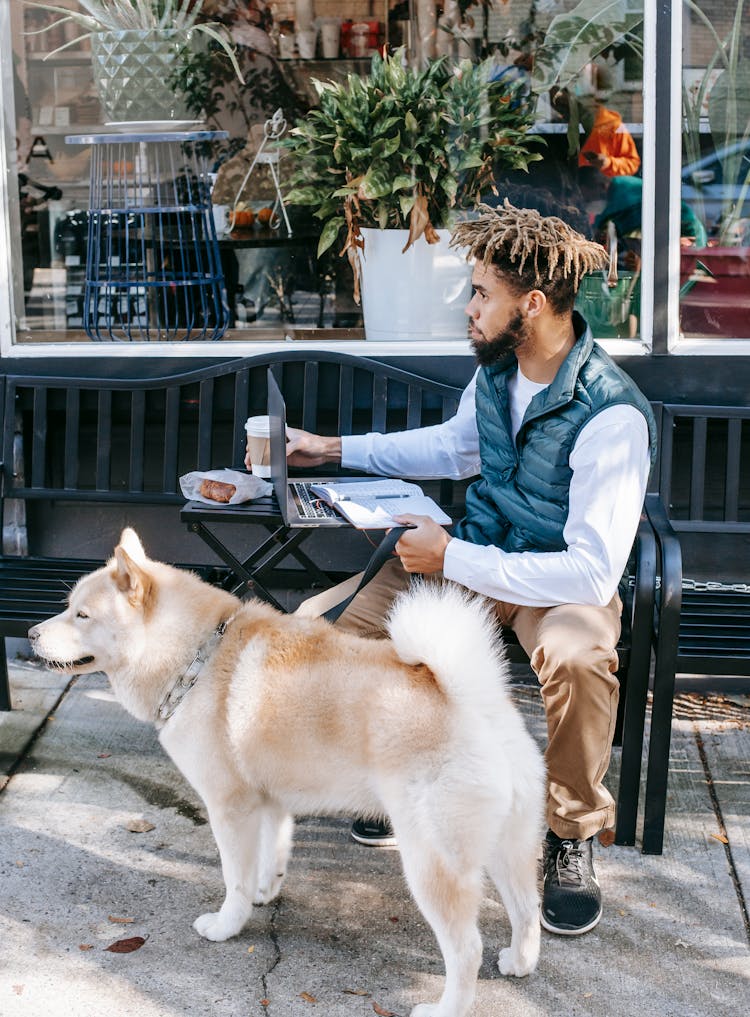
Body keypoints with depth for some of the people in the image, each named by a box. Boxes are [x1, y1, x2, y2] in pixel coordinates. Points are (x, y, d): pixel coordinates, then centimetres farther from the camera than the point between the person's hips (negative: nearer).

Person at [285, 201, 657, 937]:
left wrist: (451, 557, -25)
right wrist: (336, 450, 19)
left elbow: (592, 573, -29)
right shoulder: (495, 370, -2)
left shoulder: (612, 417, -26)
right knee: (350, 637, -15)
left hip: (563, 585, -6)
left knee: (575, 655, -39)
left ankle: (572, 834, -11)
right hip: (474, 560, 6)